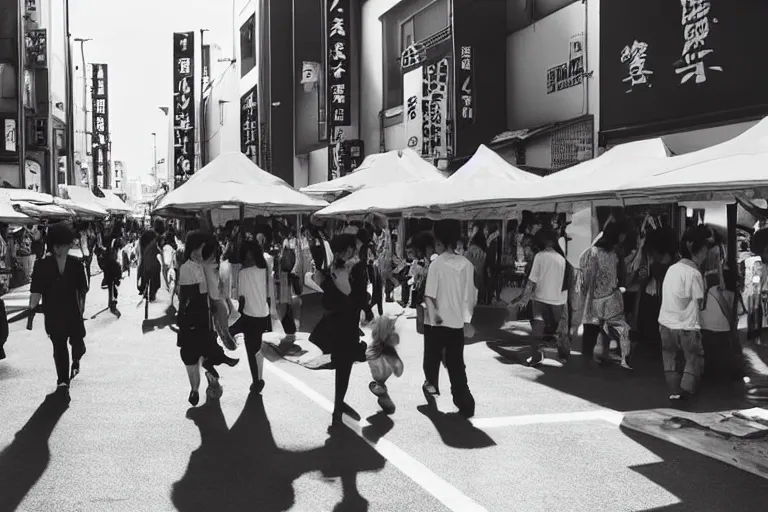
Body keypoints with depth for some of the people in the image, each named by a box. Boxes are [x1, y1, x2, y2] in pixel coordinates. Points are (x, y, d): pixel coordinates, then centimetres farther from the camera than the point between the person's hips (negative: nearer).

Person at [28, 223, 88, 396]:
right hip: (53, 315, 0)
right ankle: (63, 381, 21)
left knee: (78, 343, -1)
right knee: (59, 347, 11)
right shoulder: (42, 265, -3)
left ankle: (76, 360, 24)